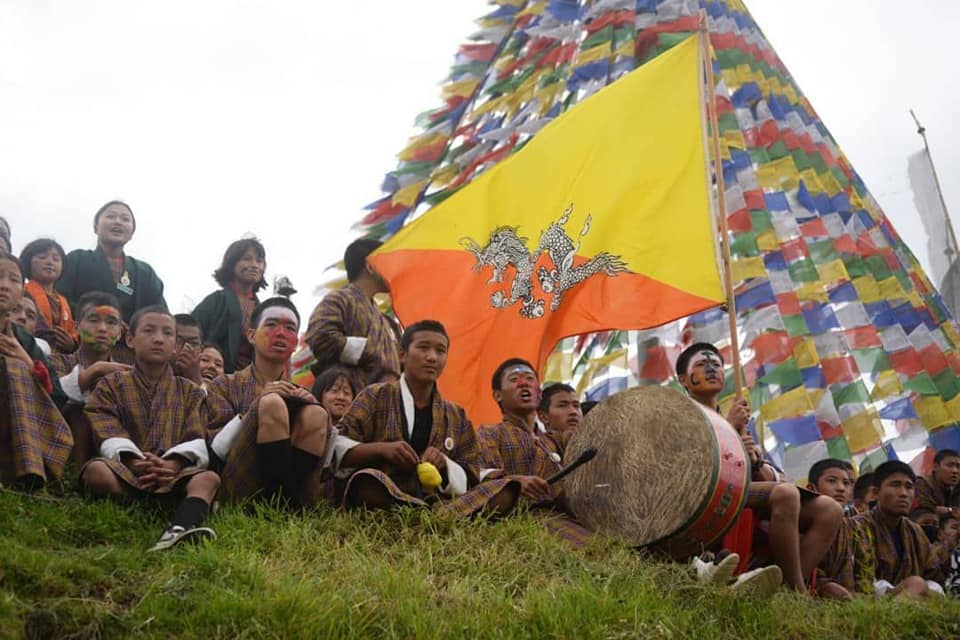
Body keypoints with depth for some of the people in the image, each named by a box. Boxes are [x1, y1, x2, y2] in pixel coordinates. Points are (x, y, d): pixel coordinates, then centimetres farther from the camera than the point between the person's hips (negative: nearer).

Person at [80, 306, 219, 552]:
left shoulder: (190, 392, 22)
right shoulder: (111, 384, 17)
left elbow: (196, 440, 5)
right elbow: (109, 435, -1)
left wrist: (173, 463, -18)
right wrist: (133, 461, -21)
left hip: (173, 473, 1)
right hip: (124, 470, -1)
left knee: (209, 478, -29)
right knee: (96, 469, -34)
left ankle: (178, 529, -61)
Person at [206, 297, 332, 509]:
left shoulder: (301, 394, 24)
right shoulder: (225, 385, 17)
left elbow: (324, 460, 12)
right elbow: (216, 450, 2)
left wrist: (313, 410, -3)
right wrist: (256, 408, -10)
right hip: (240, 489, -2)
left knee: (315, 416, -22)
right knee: (272, 404, -25)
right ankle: (284, 507, -28)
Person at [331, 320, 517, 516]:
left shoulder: (456, 416, 19)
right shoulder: (376, 396, 10)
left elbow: (470, 479, 16)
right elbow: (337, 448, 2)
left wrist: (444, 464, -5)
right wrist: (381, 449, -14)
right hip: (383, 498, -3)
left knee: (506, 489, -19)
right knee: (367, 481, -39)